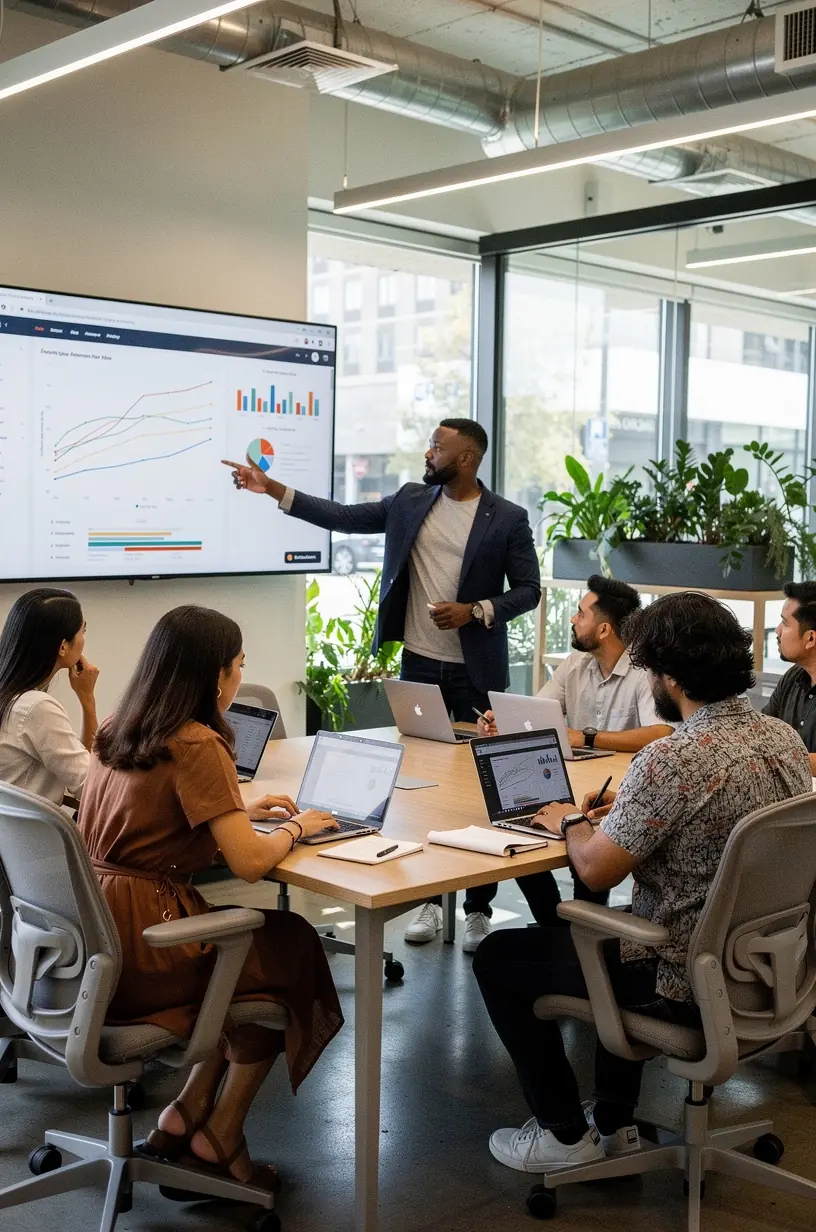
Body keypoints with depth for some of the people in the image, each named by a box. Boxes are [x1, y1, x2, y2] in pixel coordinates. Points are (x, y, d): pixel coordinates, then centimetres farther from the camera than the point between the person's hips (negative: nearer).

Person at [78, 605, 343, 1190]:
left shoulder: (118, 730, 8)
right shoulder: (197, 745, -17)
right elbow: (250, 862, -23)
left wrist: (242, 809, 18)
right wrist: (295, 828, -2)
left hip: (94, 933, 8)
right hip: (140, 949, -8)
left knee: (250, 940, 25)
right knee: (294, 947, 15)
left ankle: (188, 1112, 22)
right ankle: (221, 1136, 22)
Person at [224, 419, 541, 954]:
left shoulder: (508, 519, -6)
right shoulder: (411, 500, 5)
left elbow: (528, 590, -3)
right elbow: (344, 517, 7)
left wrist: (474, 611, -18)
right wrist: (273, 488, 2)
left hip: (475, 672, -4)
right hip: (419, 664, 4)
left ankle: (480, 909, 14)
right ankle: (429, 900, 20)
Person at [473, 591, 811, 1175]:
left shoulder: (673, 760, -29)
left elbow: (596, 869, -23)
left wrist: (572, 821, -2)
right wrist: (630, 809, 13)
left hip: (685, 982, -8)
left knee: (497, 959, 10)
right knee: (618, 924, 36)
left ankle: (565, 1133, 20)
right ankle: (615, 1124, 39)